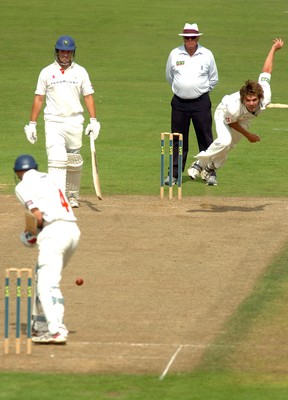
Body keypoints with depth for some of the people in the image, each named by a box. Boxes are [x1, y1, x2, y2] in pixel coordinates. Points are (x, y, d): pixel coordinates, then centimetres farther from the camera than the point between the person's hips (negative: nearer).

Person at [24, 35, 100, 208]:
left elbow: (88, 96, 7)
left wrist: (94, 121, -3)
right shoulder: (47, 72, 5)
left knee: (74, 163, 8)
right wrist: (32, 124, 4)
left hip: (75, 122, 2)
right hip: (53, 122, -2)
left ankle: (73, 195, 26)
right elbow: (39, 98, 7)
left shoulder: (80, 72, 7)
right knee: (57, 160, -16)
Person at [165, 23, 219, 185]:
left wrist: (201, 91, 10)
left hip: (201, 102, -1)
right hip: (179, 103, 1)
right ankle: (174, 174, 10)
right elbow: (170, 77, 17)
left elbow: (213, 79, 12)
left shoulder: (207, 55, 0)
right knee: (178, 140, 5)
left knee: (206, 139, -1)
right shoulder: (174, 54, 3)